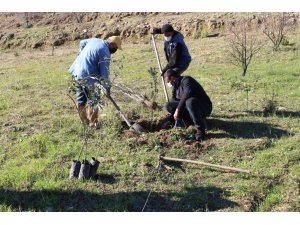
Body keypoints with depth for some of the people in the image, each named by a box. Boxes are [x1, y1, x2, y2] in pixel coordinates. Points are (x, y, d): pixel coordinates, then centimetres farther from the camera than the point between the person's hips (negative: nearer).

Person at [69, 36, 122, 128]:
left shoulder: (95, 40, 10)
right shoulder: (105, 52, -15)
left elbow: (82, 43, 29)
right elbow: (104, 72, -15)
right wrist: (107, 87, -8)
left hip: (77, 72, 9)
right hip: (88, 77, -9)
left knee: (81, 99, 15)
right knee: (93, 100, 3)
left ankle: (84, 120, 25)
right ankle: (93, 123, 8)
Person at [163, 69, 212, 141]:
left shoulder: (186, 80, -16)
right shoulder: (176, 86, 12)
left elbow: (187, 94, -32)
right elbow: (175, 100, 18)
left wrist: (178, 109, -30)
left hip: (205, 107, -9)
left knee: (190, 102, -42)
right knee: (169, 106, -3)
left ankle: (200, 130, -28)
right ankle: (194, 121, -4)